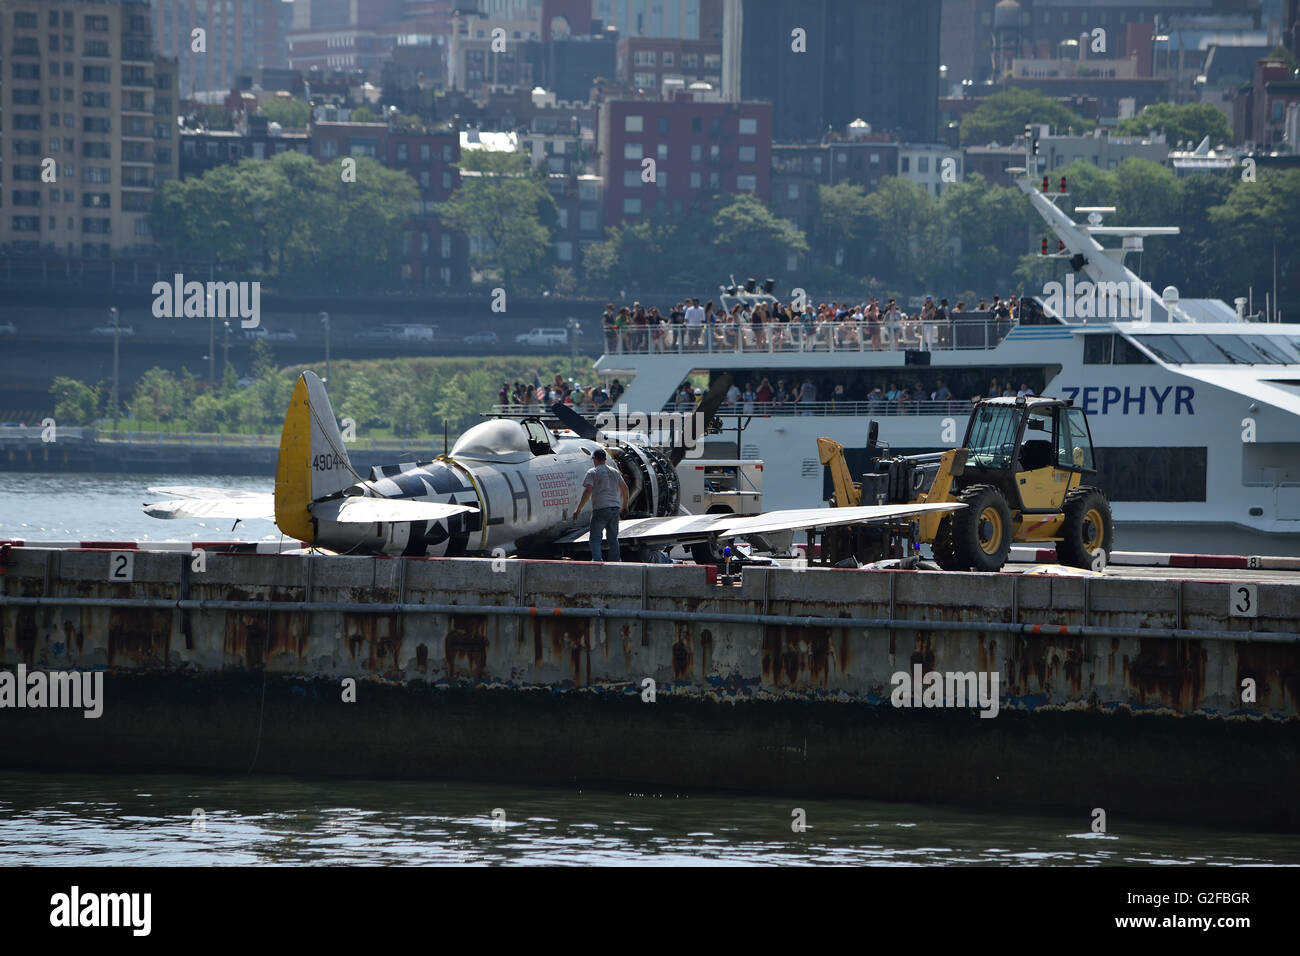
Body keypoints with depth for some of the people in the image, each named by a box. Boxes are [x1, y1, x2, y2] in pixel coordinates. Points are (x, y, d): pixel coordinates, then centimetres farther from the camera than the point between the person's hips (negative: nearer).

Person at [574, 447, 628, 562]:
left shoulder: (592, 472, -4)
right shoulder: (614, 471, 14)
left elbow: (588, 490, -14)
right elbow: (624, 488, 18)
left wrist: (578, 509, -10)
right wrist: (624, 505, 30)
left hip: (600, 509, -6)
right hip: (615, 508, 6)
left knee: (595, 538, -4)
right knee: (613, 538, 13)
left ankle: (597, 560, -19)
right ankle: (616, 561, 13)